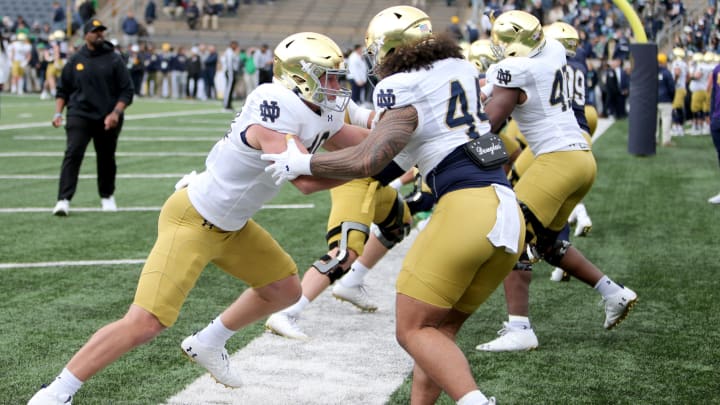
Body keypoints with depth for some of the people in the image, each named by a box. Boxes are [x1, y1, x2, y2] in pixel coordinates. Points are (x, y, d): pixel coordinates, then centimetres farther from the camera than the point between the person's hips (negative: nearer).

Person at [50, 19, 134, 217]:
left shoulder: (114, 60, 2)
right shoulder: (75, 60, 7)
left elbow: (127, 91, 0)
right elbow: (62, 90, 14)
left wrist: (115, 113, -13)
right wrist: (58, 113, 0)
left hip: (107, 119, 0)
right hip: (79, 115, 0)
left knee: (106, 158, 11)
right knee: (73, 154, -15)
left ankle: (107, 196, 32)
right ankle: (63, 200, -19)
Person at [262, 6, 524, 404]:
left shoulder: (402, 89, -3)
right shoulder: (461, 69, 18)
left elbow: (369, 160, -15)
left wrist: (301, 163, -2)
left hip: (465, 207, -8)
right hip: (508, 210, 8)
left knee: (414, 330, -2)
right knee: (439, 329, 15)